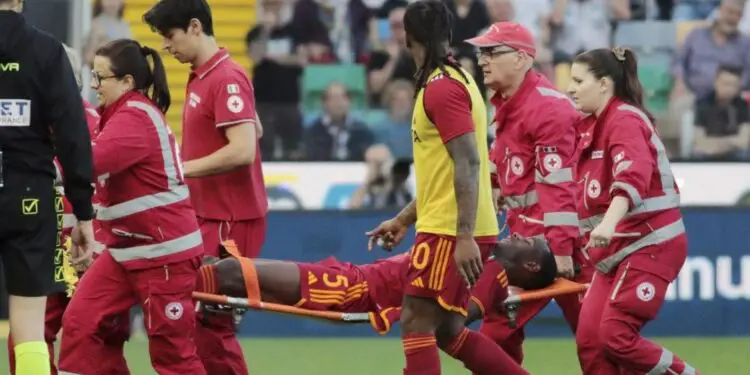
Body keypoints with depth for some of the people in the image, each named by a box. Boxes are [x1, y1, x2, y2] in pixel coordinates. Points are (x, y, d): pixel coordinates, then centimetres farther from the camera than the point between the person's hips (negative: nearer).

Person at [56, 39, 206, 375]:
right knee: (79, 322, -1)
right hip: (125, 249, 10)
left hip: (163, 251, -10)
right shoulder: (124, 114, 14)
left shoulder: (135, 117, -18)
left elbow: (91, 162, -32)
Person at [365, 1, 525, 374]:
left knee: (416, 324, -7)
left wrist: (464, 237, -26)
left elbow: (468, 164, -21)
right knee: (448, 331, 12)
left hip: (451, 232, -9)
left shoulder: (441, 88, -13)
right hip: (450, 229, 9)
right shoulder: (457, 81, 17)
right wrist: (403, 220, 28)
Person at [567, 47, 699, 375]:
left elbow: (633, 176, -30)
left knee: (616, 337, -17)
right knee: (589, 340, -1)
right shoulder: (591, 126, 16)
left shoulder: (625, 120, -12)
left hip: (650, 244, -9)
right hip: (616, 250, 9)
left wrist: (609, 224, -43)